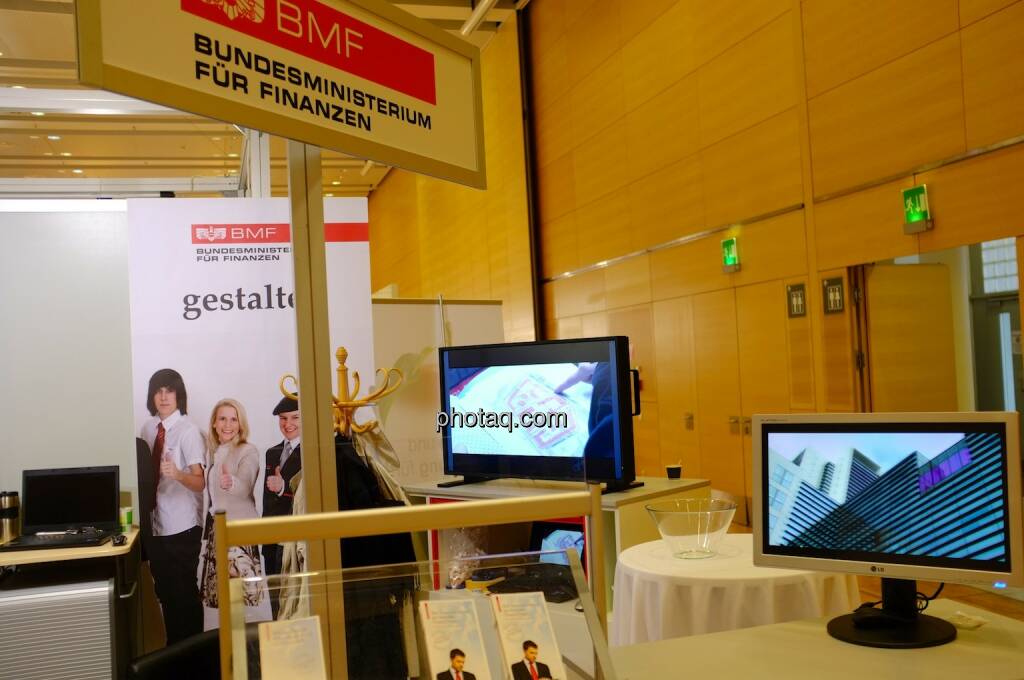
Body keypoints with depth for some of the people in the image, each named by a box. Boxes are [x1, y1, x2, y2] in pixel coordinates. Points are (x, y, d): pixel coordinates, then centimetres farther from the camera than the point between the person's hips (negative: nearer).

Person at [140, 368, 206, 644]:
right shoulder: (148, 428, 6)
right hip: (156, 524, 6)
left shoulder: (188, 430, -12)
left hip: (182, 527, -6)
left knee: (184, 592, 2)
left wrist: (177, 474, -37)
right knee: (164, 591, 16)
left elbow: (200, 482, -18)